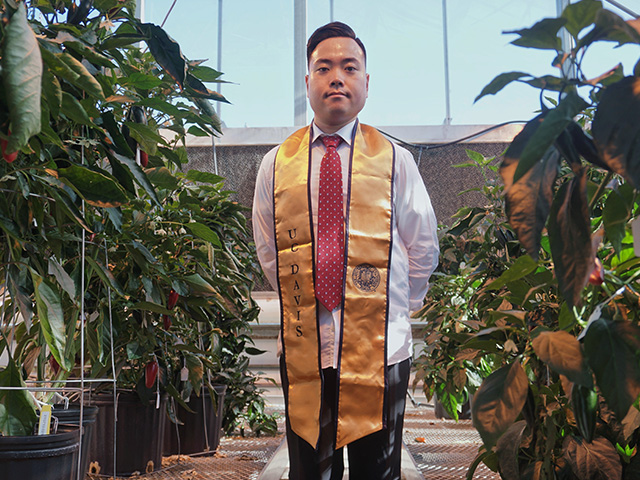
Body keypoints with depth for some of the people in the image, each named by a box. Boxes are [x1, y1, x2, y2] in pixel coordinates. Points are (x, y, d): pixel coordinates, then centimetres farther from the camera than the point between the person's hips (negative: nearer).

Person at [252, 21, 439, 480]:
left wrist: (393, 309, 11)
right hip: (304, 348, 1)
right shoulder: (276, 164, 6)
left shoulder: (395, 160, 2)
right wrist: (303, 300, 12)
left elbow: (423, 249, 9)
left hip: (380, 349, -1)